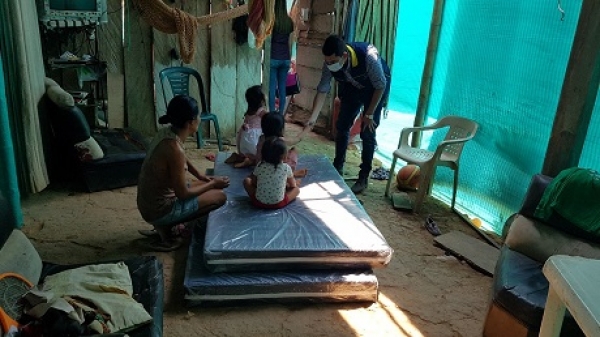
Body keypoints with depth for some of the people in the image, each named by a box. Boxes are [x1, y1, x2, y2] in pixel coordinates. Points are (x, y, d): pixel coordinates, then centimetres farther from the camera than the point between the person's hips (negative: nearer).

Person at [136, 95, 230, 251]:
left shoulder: (166, 132, -3)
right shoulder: (174, 149, -29)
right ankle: (165, 226, 0)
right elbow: (183, 194, -21)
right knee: (220, 196, 0)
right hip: (159, 210, -8)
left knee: (205, 185, 21)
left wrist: (201, 177, 13)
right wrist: (213, 184, -9)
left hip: (149, 202, 8)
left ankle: (163, 225, 14)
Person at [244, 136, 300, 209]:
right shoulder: (286, 168, -10)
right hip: (278, 204, 0)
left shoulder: (259, 166, -6)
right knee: (296, 189, 19)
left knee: (247, 180, 19)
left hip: (259, 203, 0)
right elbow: (293, 185, 6)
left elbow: (253, 182, 8)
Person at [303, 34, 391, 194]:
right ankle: (338, 167, 23)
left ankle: (364, 177, 3)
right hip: (352, 88, 5)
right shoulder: (329, 63, -27)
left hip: (375, 89, -4)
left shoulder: (368, 56, -41)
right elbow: (322, 91, -20)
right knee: (341, 126, 5)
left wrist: (369, 114, -23)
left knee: (367, 133, -9)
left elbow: (381, 86, -28)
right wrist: (312, 119, -29)